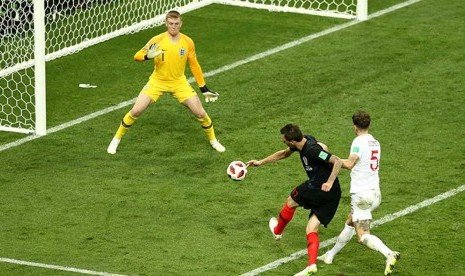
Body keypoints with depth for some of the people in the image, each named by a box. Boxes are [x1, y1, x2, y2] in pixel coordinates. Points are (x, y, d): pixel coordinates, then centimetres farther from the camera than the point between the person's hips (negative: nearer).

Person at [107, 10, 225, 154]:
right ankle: (116, 139, 9)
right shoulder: (158, 40, -17)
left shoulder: (188, 42, -9)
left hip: (179, 83, 2)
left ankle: (213, 141, 21)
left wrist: (204, 89, 4)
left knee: (200, 113, -5)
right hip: (157, 81, -1)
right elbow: (137, 56, -18)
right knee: (136, 111, -12)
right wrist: (148, 56, -41)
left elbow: (194, 66, 3)